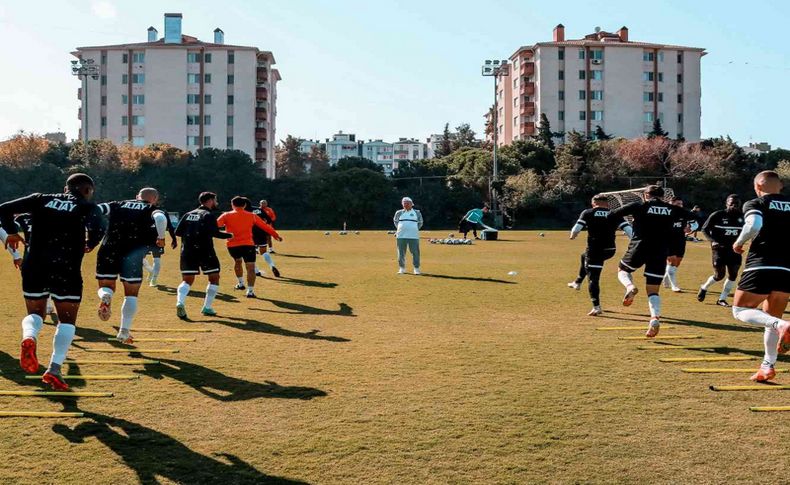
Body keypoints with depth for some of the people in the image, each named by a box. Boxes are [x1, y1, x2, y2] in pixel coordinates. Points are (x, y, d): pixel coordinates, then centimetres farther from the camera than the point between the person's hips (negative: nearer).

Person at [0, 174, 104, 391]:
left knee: (35, 313, 21)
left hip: (34, 267, 3)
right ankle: (54, 369, -3)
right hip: (66, 270, -3)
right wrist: (89, 245, 1)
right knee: (67, 320, 10)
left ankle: (29, 338, -14)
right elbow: (97, 229, -18)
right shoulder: (87, 207, 3)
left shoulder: (42, 199, 12)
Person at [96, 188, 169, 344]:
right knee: (131, 294, 13)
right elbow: (160, 218, -13)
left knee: (105, 287, 20)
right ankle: (124, 332, 10)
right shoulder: (151, 209, 11)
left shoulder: (118, 204, 19)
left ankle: (105, 297, -14)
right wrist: (161, 238, 1)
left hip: (108, 250, 2)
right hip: (133, 253, -2)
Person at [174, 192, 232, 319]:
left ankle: (180, 303, -21)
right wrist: (228, 235, -1)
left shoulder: (189, 214, 14)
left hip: (187, 251, 5)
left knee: (187, 280, 7)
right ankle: (207, 307, 9)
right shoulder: (209, 214, -4)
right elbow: (214, 232, -17)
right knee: (214, 278, 12)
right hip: (205, 251, -5)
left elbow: (177, 232, 10)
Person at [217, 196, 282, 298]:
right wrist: (276, 235, 22)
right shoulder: (252, 216, 7)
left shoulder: (226, 215, 3)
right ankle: (250, 291, -11)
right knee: (250, 268, -2)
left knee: (238, 261, 29)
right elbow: (265, 226, 12)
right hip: (248, 245, -2)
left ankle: (241, 283, 35)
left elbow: (215, 225, -8)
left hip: (232, 245, 2)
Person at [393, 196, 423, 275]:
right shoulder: (399, 213, 9)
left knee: (415, 252, -3)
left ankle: (416, 268, 5)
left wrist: (415, 229, 10)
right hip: (401, 236, 1)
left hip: (413, 236, -1)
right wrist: (399, 229, 13)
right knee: (401, 253, 3)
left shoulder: (417, 212, 8)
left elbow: (420, 222, 19)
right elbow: (395, 221, 23)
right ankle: (402, 268, 13)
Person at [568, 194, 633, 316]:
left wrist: (572, 236, 15)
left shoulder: (587, 213, 0)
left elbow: (576, 229, -6)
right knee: (585, 256, 34)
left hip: (595, 250, -5)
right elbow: (628, 229, -1)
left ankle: (596, 307, -7)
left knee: (593, 278, 0)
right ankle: (578, 282, 46)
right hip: (610, 250, 5)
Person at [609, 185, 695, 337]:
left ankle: (630, 287, -8)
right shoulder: (672, 210, 8)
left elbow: (613, 214, 0)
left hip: (639, 248, -2)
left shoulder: (638, 206, 1)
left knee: (622, 270, 25)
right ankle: (655, 318, -13)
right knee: (653, 290, 10)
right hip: (660, 253, 2)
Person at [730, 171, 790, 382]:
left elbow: (754, 225, -19)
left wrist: (739, 243, -4)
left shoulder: (755, 204, 2)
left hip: (761, 265, -5)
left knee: (740, 310, 6)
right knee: (772, 317, 19)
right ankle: (768, 366, 17)